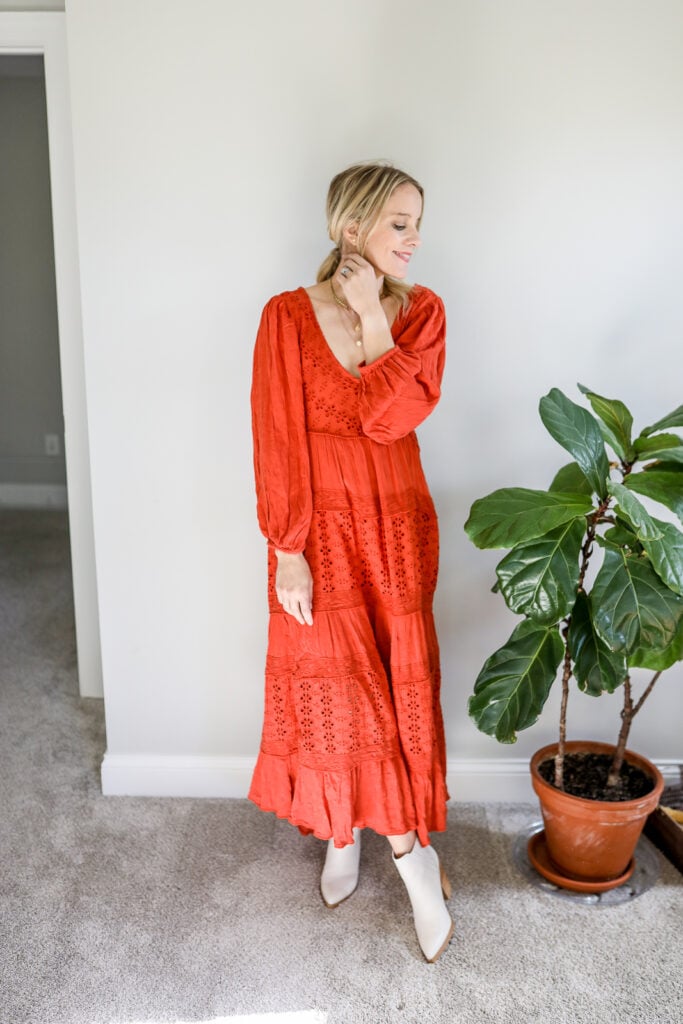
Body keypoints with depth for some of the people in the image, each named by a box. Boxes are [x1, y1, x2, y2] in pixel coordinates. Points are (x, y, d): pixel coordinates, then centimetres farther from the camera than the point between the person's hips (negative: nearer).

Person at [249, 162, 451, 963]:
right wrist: (287, 550, -12)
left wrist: (374, 317, -14)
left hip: (397, 528, 2)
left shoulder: (420, 311, 0)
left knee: (398, 690, 7)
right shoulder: (289, 317, -7)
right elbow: (279, 443, -9)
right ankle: (409, 852, 24)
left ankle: (350, 833, 28)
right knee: (337, 689, 3)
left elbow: (391, 417, -15)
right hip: (322, 531, -2)